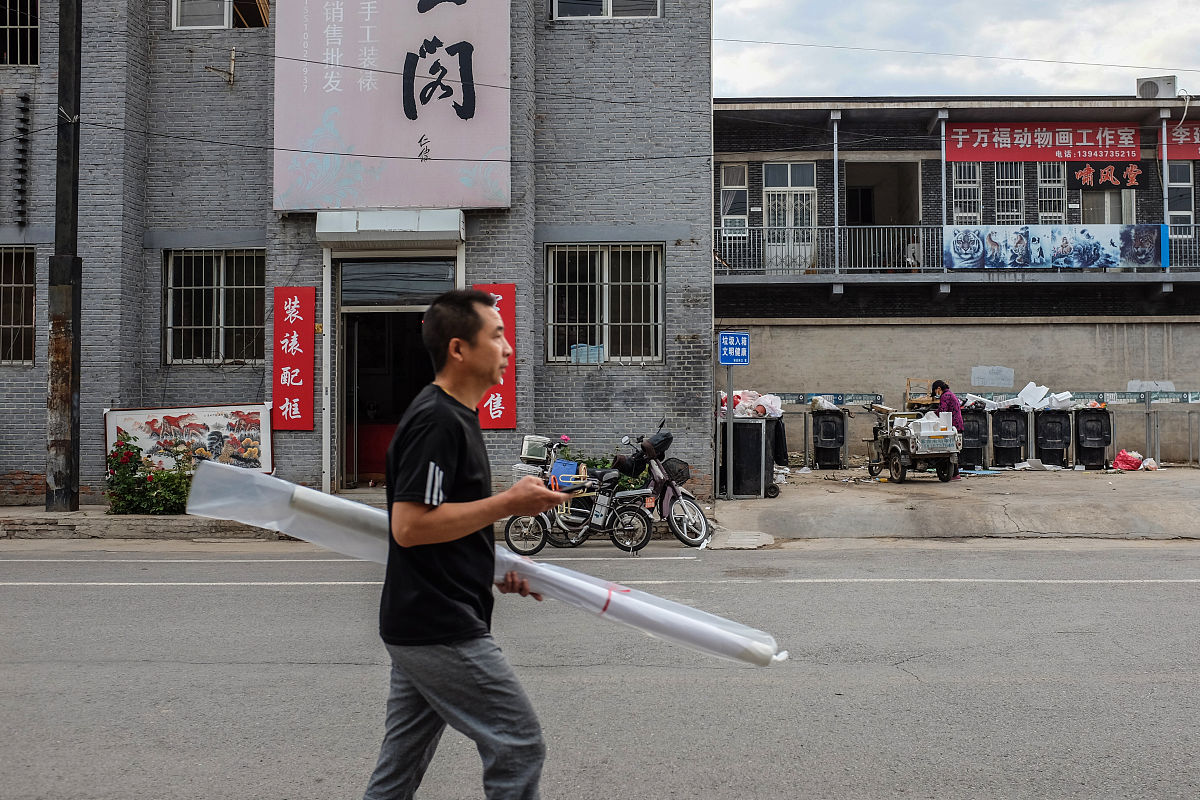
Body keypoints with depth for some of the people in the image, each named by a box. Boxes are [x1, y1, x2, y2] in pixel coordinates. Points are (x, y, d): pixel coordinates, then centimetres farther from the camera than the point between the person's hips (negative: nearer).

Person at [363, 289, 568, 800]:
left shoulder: (454, 416, 14)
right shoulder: (437, 421, -18)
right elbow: (409, 526, -24)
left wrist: (497, 567, 12)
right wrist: (509, 503, -19)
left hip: (416, 625, 10)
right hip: (442, 631, -10)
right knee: (518, 745, 0)